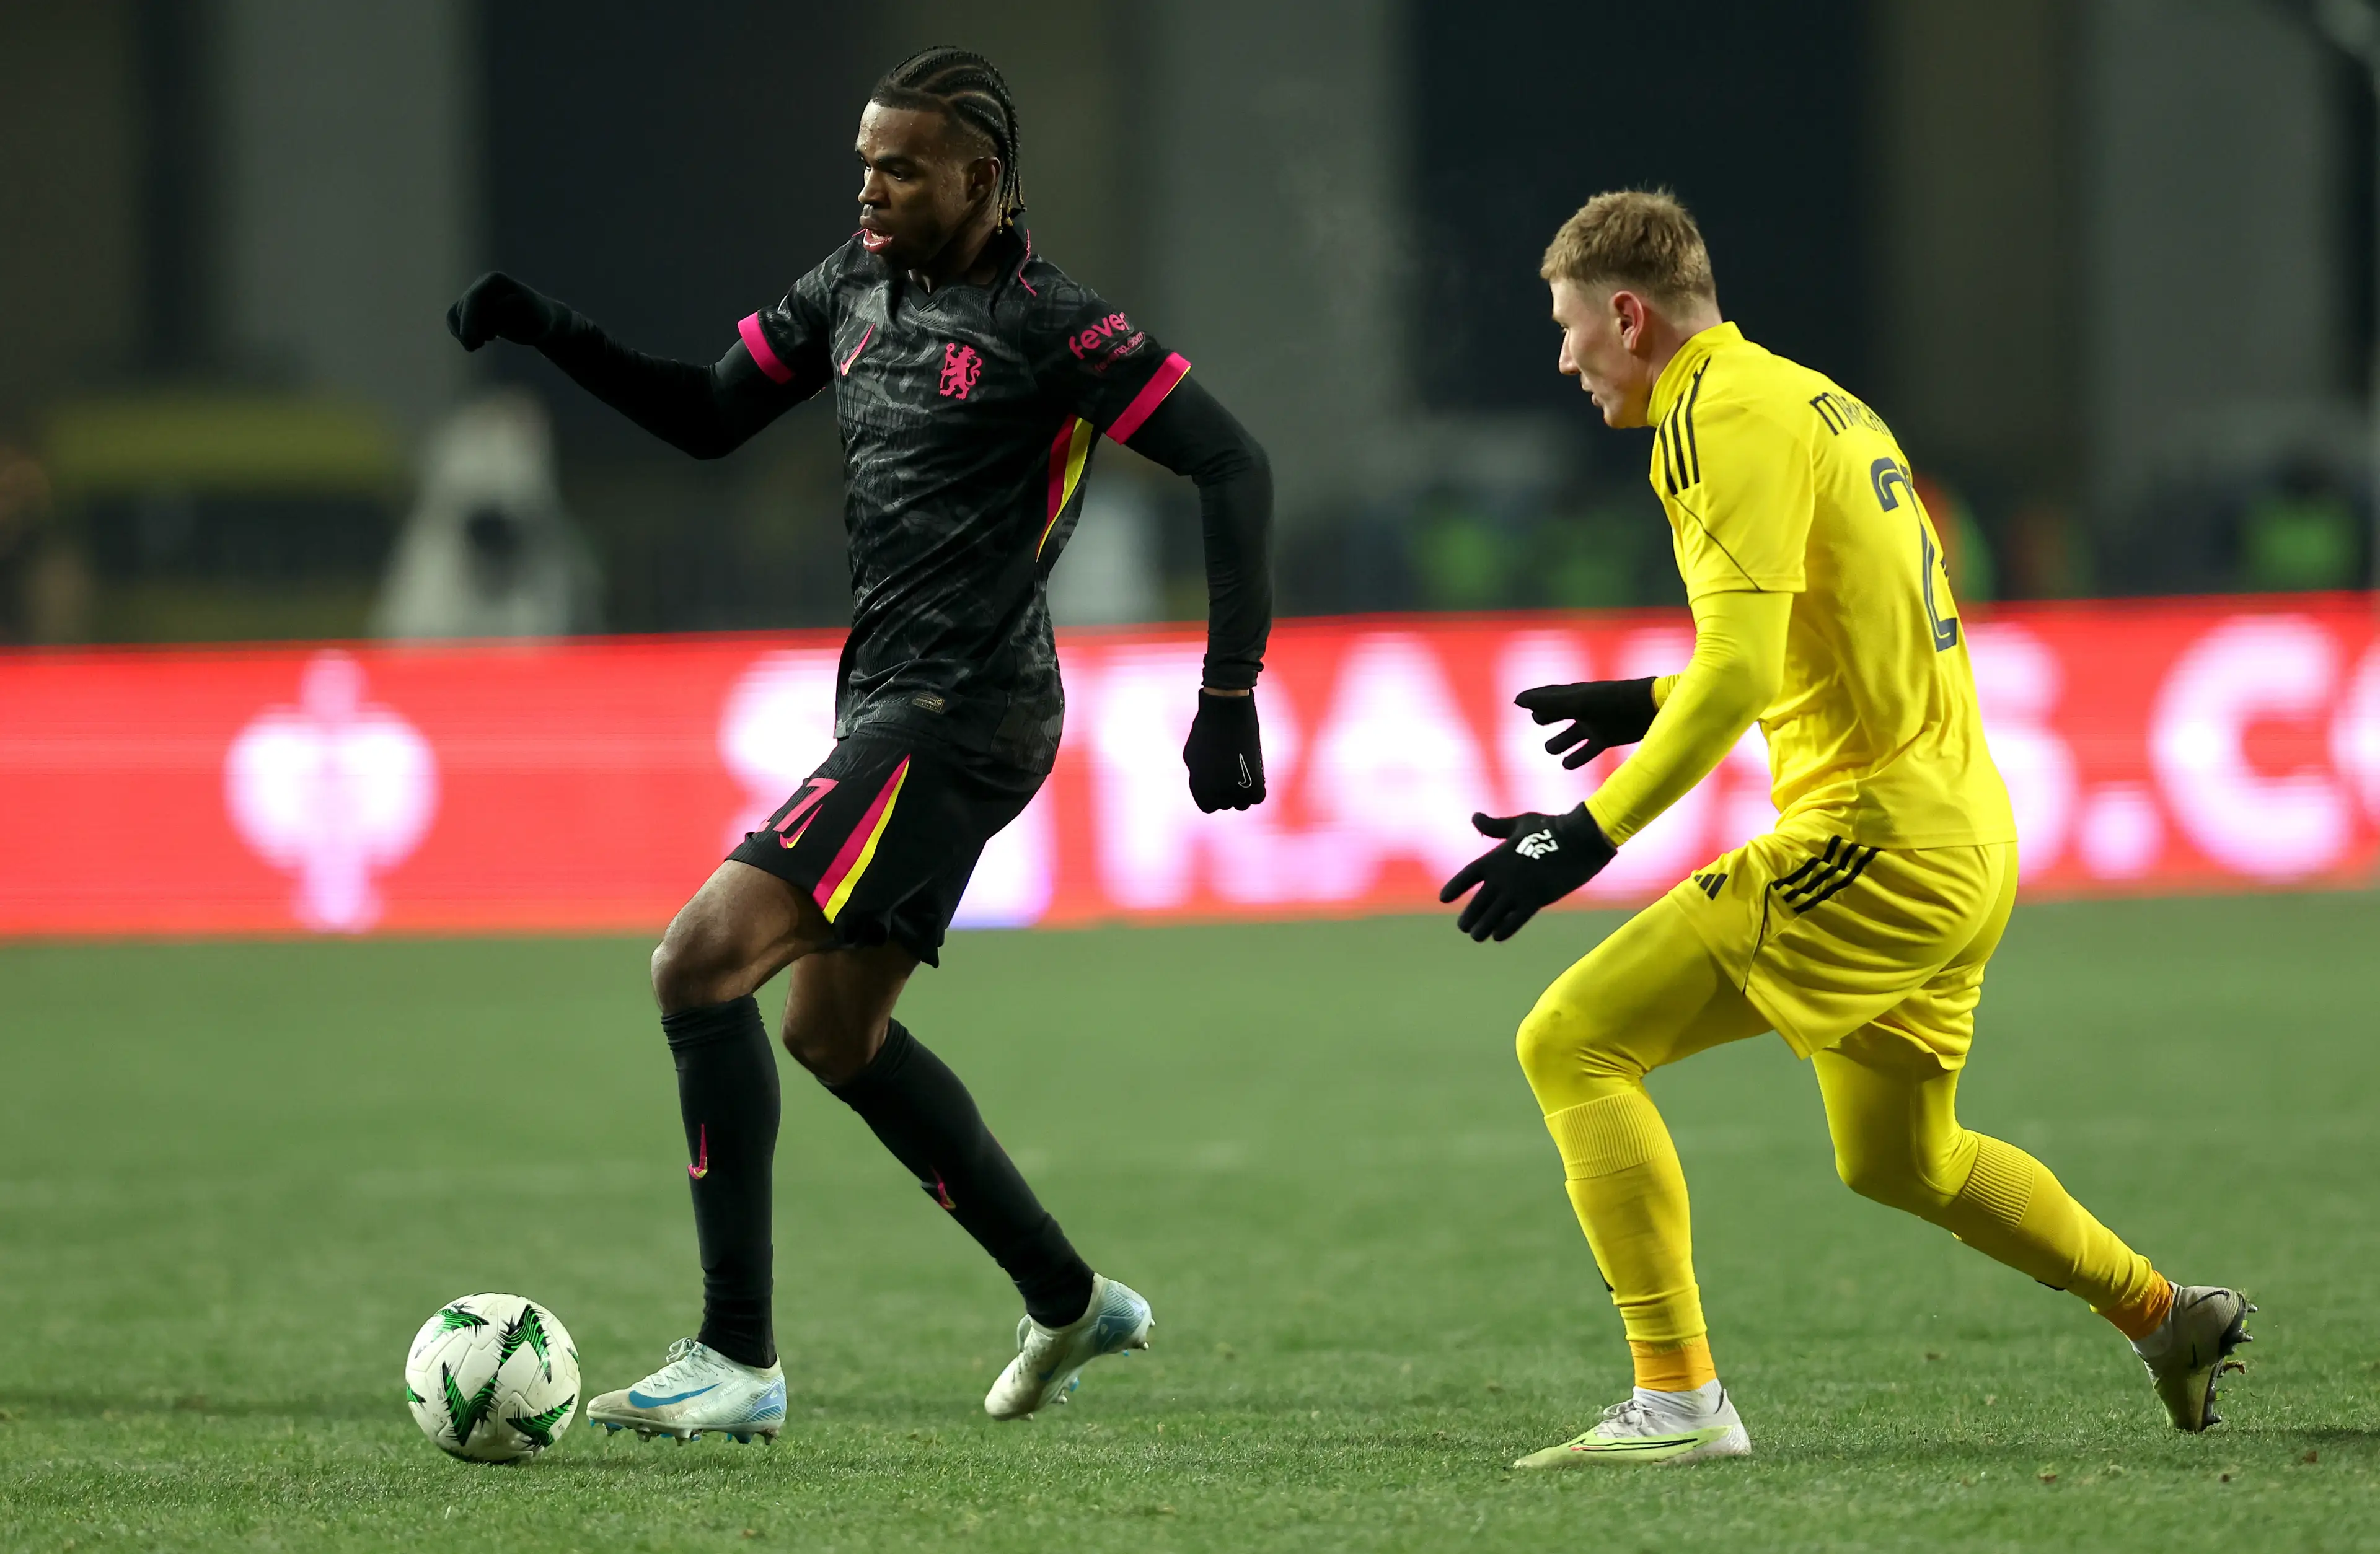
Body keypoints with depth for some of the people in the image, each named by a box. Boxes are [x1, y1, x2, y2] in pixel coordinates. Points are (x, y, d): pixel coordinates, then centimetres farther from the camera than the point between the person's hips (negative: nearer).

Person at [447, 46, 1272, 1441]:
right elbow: (710, 415, 20)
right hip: (891, 703, 10)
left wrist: (1231, 694, -16)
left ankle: (740, 1362, -15)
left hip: (961, 714, -10)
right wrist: (553, 337, 6)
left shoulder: (1047, 325, -14)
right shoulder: (857, 288, 10)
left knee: (703, 962, -17)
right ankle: (1071, 1303, 33)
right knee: (836, 1033, 20)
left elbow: (1233, 465, -13)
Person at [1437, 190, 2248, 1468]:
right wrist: (1657, 705, 30)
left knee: (1573, 1043, -12)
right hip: (1965, 835, 10)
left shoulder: (1719, 420, -12)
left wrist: (1590, 834, -23)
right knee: (1896, 1159, 28)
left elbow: (1740, 675, -23)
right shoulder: (1817, 402, 19)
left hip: (1872, 838, -10)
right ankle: (2167, 1319, 37)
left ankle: (1679, 1400, -18)